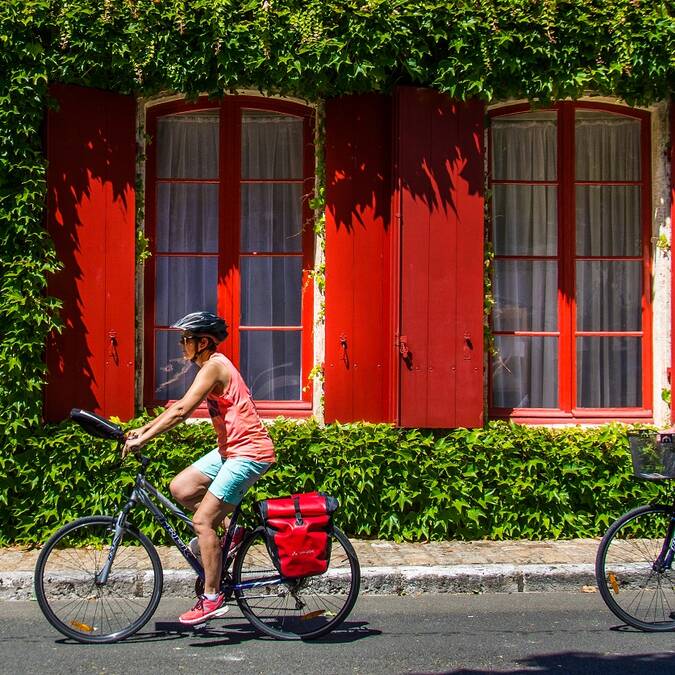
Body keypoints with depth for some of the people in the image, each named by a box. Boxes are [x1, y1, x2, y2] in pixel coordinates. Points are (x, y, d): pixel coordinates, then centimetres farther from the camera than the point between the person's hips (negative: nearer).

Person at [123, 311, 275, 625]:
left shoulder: (214, 366, -16)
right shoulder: (211, 366, 15)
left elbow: (181, 412, -22)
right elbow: (179, 407, 19)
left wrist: (142, 440, -20)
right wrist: (142, 429, 14)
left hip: (249, 452, -10)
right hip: (230, 449, 10)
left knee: (202, 520, -11)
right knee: (180, 488, 4)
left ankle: (212, 598, -5)